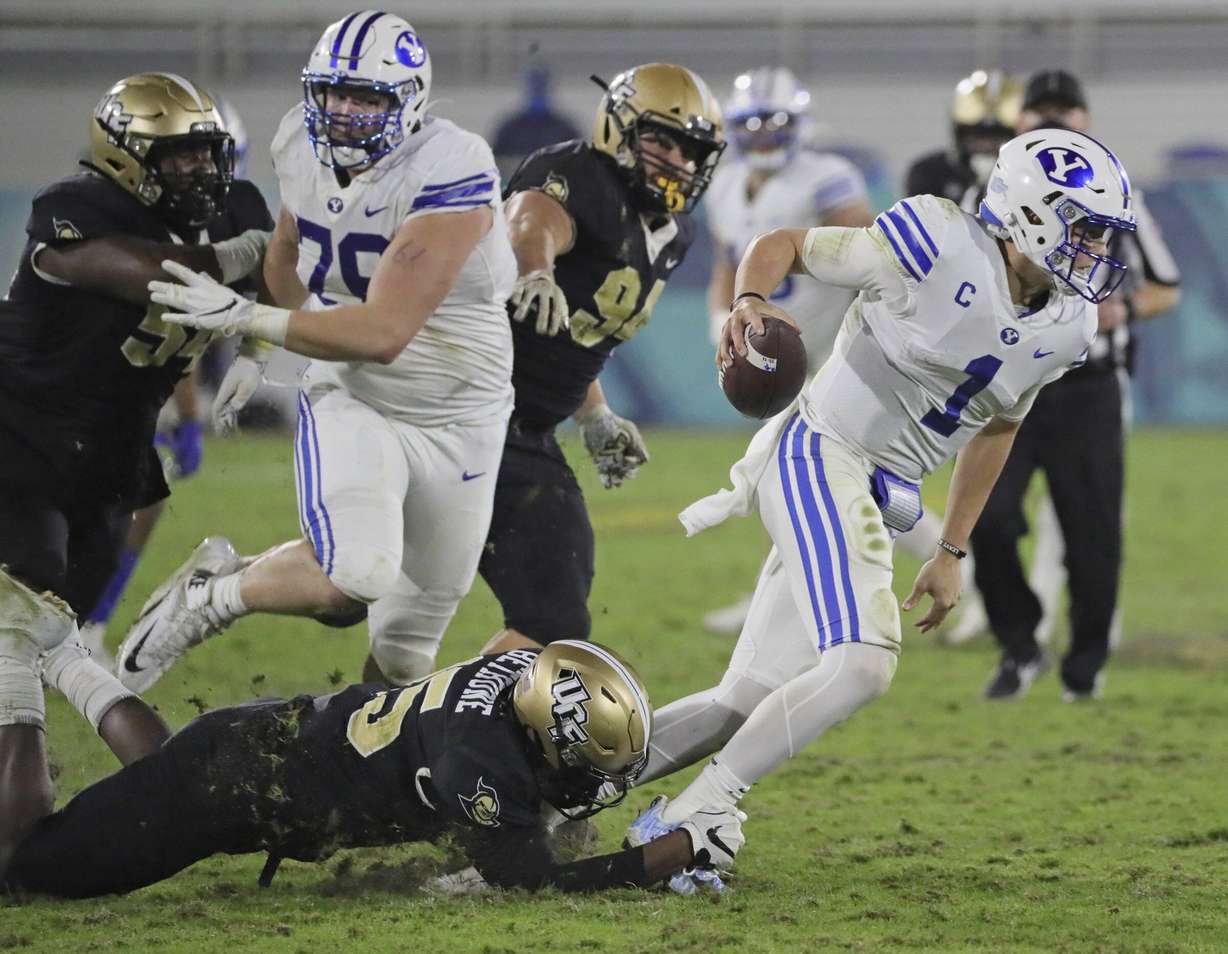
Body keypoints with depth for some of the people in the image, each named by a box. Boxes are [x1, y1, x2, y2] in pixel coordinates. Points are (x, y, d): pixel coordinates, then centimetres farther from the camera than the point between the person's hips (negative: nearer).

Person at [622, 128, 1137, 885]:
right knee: (862, 663, -23)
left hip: (879, 501, 8)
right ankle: (686, 821, -14)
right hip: (821, 455, -8)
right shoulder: (936, 249, -17)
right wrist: (750, 301, -27)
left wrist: (953, 553, 22)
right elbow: (784, 244, -6)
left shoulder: (1064, 327, 4)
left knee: (750, 703, 6)